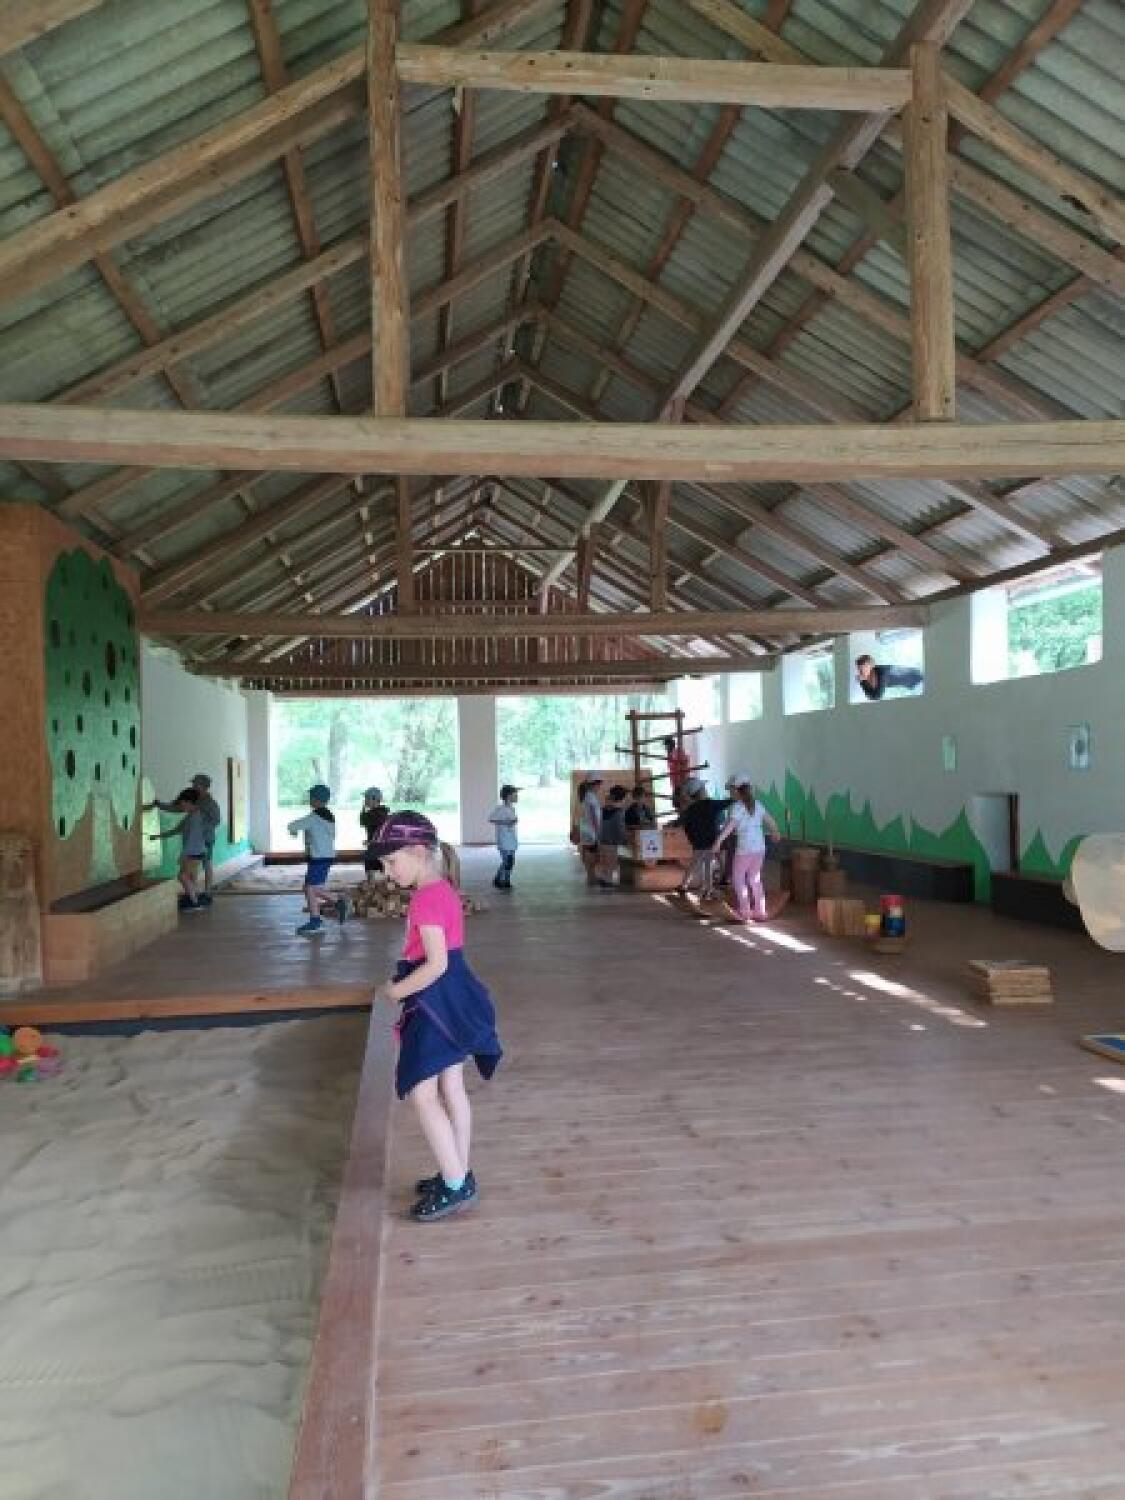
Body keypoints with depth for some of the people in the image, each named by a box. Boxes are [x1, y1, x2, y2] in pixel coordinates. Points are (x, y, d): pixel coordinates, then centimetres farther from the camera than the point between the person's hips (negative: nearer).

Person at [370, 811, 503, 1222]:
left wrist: (397, 990, -14)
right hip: (452, 999, 10)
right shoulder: (442, 890, 9)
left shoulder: (425, 899, -22)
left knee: (421, 1094, -3)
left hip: (437, 1003, -10)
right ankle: (459, 1175, 27)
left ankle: (456, 1185, 3)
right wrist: (405, 982, 14)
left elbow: (436, 964, -25)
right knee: (451, 1089, 16)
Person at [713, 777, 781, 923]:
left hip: (744, 848, -7)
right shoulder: (757, 804, 9)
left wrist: (718, 841, -33)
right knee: (754, 879, 17)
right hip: (759, 847, 7)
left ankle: (744, 912, 1)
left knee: (738, 879, 5)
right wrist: (775, 831, 43)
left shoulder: (738, 806, -11)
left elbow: (730, 825, -25)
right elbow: (769, 820, 23)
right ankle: (760, 912, 18)